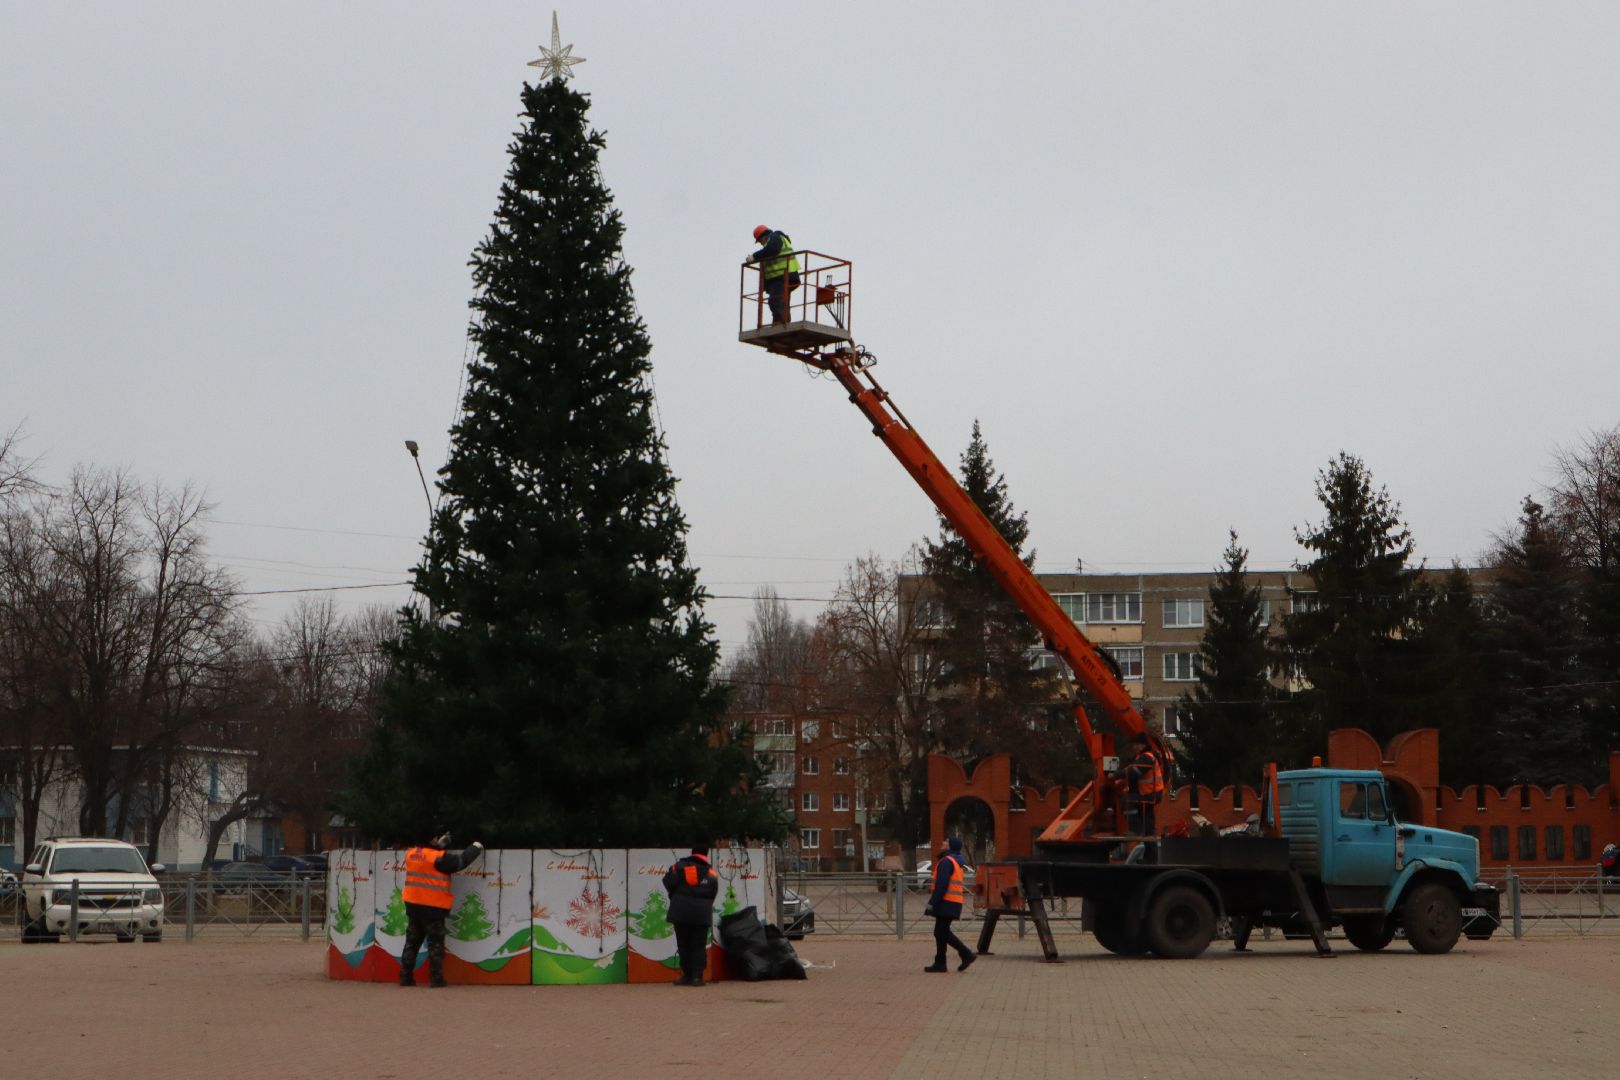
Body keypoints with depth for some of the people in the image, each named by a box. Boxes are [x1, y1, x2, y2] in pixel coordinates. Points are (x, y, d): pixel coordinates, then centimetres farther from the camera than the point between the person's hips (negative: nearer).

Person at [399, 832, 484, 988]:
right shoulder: (438, 858, -15)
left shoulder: (411, 854, 4)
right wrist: (476, 848, 8)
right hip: (433, 907, -6)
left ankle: (405, 977, 13)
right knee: (435, 943, 3)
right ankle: (436, 978, 2)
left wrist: (439, 845, 17)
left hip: (412, 905, 6)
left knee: (412, 942, 13)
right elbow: (461, 861, -8)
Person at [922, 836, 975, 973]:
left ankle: (966, 954, -10)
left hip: (947, 903, -10)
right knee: (941, 932, 12)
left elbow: (941, 885, -21)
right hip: (954, 903, 10)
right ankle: (940, 963, 12)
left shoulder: (946, 862, -13)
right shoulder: (956, 862, 19)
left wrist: (932, 903, -21)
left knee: (942, 932, -8)